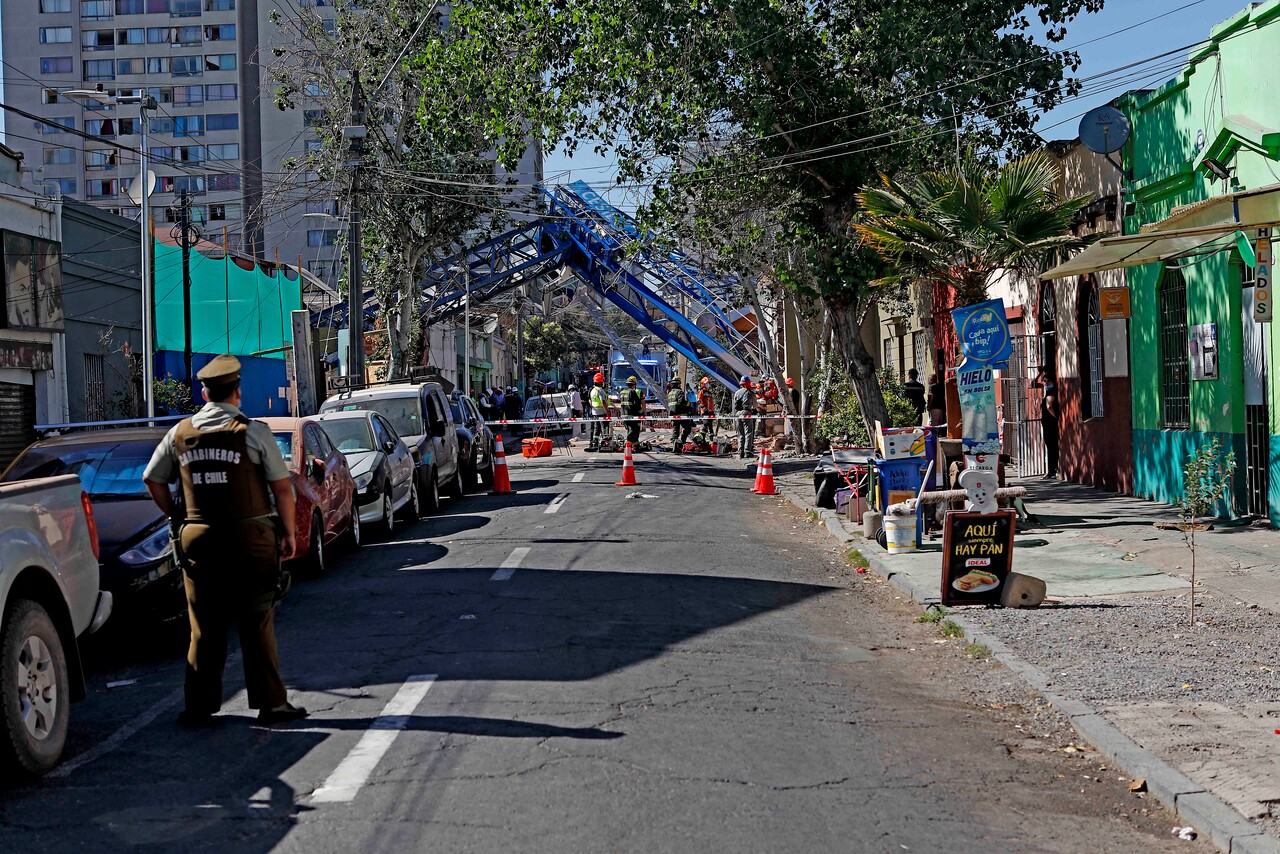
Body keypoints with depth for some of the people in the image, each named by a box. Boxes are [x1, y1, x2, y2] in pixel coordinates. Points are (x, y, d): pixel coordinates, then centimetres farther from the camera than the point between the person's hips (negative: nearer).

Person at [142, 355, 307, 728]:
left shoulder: (180, 433, 5)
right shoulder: (253, 432, -7)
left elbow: (152, 480, 13)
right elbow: (282, 487, -6)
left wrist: (177, 519, 19)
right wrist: (289, 533, 3)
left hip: (198, 540, 3)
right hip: (250, 539, -3)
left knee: (204, 627, 9)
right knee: (256, 625, 4)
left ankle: (199, 707, 12)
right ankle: (270, 703, 7)